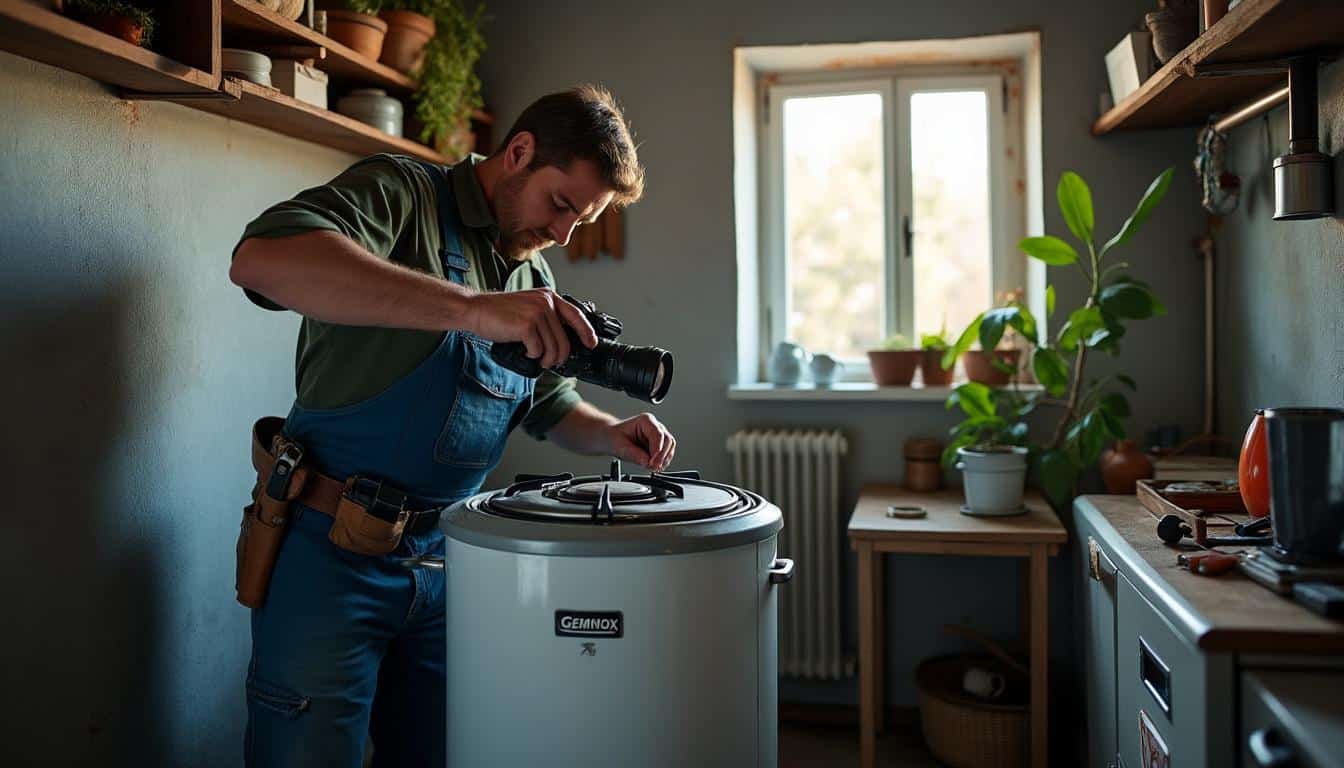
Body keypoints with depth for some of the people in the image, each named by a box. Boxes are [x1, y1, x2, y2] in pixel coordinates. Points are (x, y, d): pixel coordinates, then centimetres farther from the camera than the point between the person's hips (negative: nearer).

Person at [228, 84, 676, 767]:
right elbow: (262, 258, -30)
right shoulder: (400, 193, -9)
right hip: (330, 554, -6)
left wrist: (610, 436, 0)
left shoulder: (532, 277, 13)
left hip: (445, 561, 7)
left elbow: (552, 407, 23)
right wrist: (474, 308, -37)